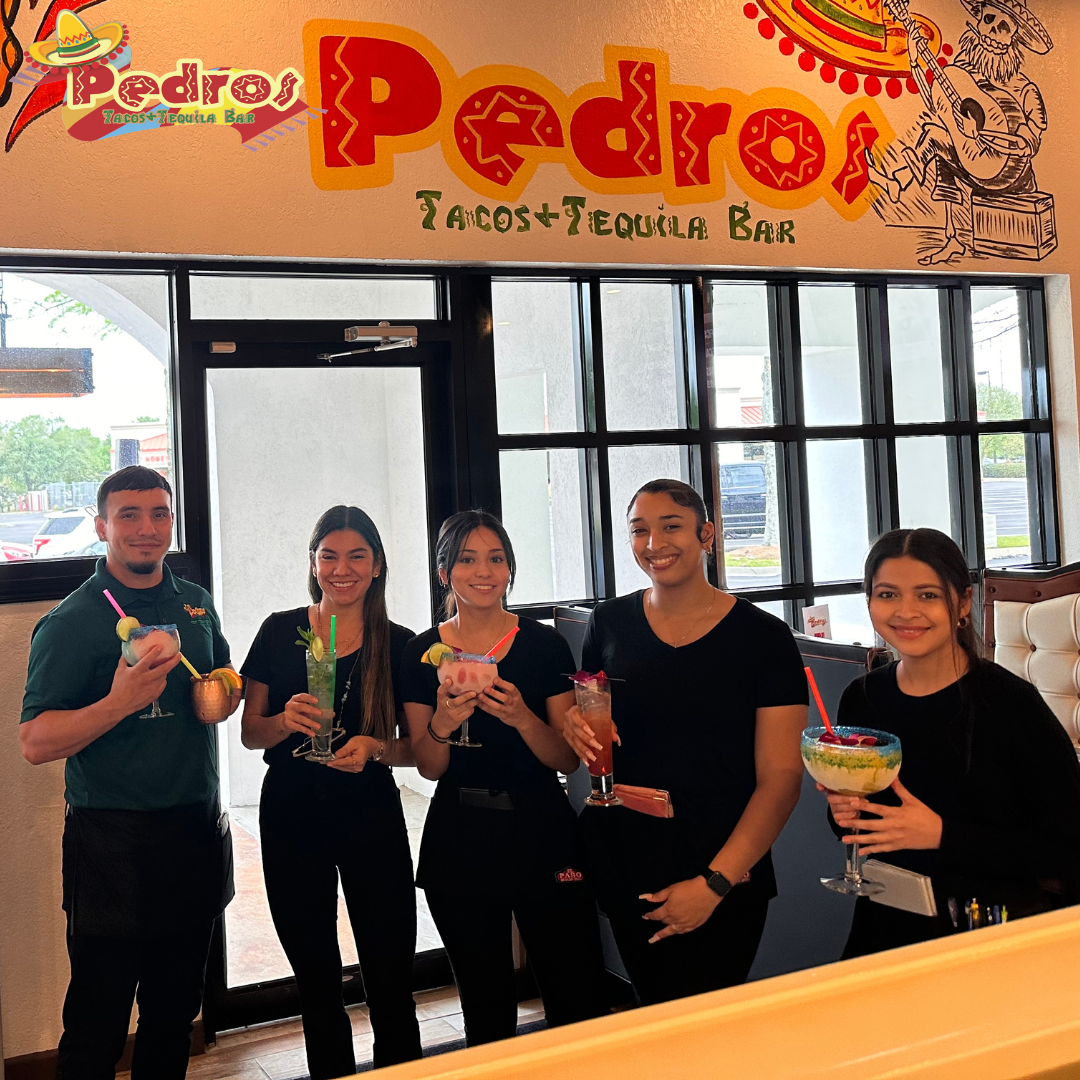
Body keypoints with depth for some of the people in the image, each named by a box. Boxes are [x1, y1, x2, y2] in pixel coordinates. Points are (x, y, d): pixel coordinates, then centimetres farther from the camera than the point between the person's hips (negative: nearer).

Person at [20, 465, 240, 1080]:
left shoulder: (197, 604, 8)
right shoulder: (71, 622, -10)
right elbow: (36, 742, -15)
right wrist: (119, 703, -30)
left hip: (197, 834, 6)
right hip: (114, 844, -6)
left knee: (175, 1013, 19)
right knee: (98, 1030, 3)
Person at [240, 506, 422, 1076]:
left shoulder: (398, 645, -2)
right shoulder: (281, 632, 1)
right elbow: (249, 732, 4)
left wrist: (373, 747, -19)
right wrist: (286, 721, -17)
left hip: (371, 816, -1)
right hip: (290, 818, 2)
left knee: (391, 983, 2)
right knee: (317, 986, 16)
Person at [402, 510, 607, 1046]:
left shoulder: (544, 645, -2)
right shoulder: (423, 653, 3)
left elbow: (568, 759, -2)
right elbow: (428, 767, 3)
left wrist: (522, 717, -21)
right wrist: (442, 724, -18)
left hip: (541, 829, -1)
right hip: (459, 837, 1)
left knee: (579, 1003, -4)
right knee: (486, 1011, 12)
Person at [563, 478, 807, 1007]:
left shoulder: (763, 637, -7)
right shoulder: (610, 623, 3)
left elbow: (781, 778, -9)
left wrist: (714, 883, -16)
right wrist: (578, 728, -7)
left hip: (725, 872, -3)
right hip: (625, 871, 3)